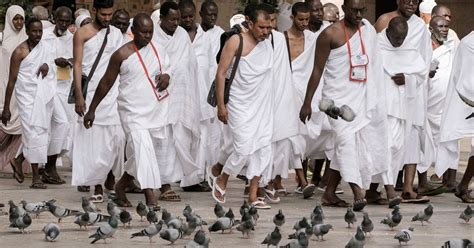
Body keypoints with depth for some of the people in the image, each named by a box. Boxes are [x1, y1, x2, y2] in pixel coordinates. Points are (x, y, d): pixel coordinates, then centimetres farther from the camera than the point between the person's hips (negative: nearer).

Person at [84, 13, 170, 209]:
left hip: (156, 110, 5)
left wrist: (166, 77, -3)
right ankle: (150, 198, -25)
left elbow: (166, 69, 23)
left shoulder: (158, 50, 7)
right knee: (143, 149, -20)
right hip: (133, 111, -5)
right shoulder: (122, 54, -6)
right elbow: (106, 83, 2)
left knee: (138, 153, 10)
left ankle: (122, 185, 31)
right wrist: (91, 110, 6)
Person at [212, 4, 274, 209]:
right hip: (241, 105, -5)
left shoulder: (268, 44, 6)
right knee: (244, 148, -12)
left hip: (263, 105, 5)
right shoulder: (236, 42, -9)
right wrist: (221, 105, -11)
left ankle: (253, 196, 4)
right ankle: (221, 182, 12)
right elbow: (221, 73, -8)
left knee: (263, 149, -1)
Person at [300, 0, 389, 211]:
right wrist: (307, 103, -1)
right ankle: (358, 194, -27)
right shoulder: (330, 34, -5)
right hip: (338, 97, -5)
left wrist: (374, 98, 9)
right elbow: (318, 69, -2)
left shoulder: (368, 31, 10)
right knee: (346, 140, -18)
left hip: (362, 97, 5)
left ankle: (329, 194, 15)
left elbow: (373, 66, 14)